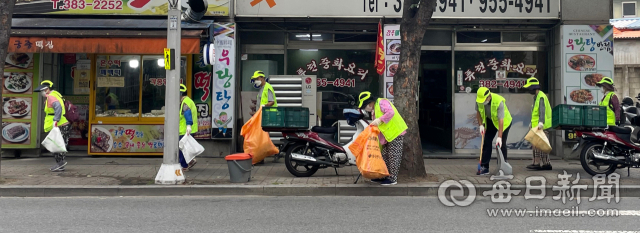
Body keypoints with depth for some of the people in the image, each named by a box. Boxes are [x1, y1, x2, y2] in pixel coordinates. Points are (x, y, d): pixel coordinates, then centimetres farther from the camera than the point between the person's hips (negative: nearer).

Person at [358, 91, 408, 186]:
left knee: (393, 157, -6)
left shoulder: (381, 102, -13)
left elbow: (391, 112, -28)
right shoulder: (373, 111, 17)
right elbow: (377, 127, 20)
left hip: (396, 132, -10)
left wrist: (380, 120, -30)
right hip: (388, 135, 10)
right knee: (385, 156, 14)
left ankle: (392, 178, 0)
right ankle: (384, 176, 23)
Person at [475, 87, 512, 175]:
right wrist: (481, 125, -11)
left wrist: (499, 137, -38)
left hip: (504, 122, -5)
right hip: (490, 121, 5)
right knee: (487, 142, -2)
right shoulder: (479, 100, -22)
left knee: (501, 144, -11)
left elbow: (501, 121, -36)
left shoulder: (499, 101, -36)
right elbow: (478, 112, -1)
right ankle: (484, 167, 2)